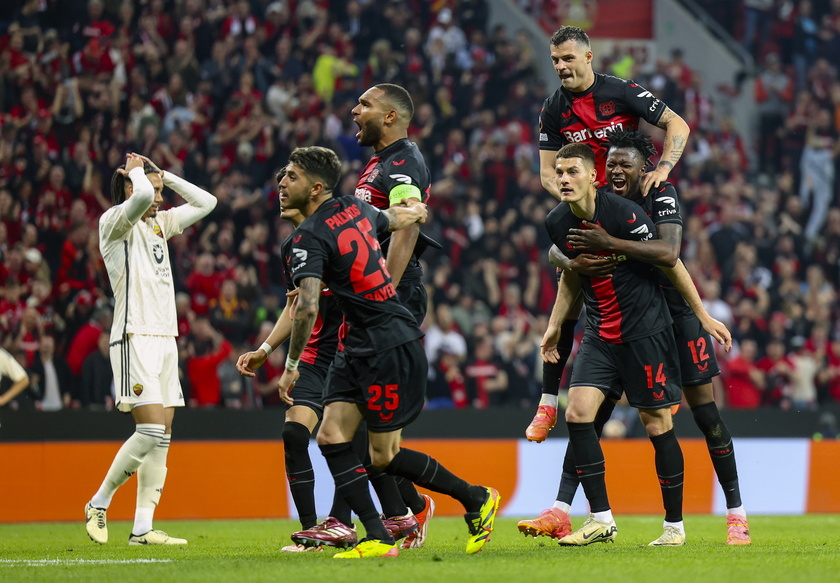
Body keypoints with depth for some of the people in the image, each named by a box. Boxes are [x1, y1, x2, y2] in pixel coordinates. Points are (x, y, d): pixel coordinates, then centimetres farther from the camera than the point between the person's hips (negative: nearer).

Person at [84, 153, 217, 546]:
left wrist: (163, 174, 18)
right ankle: (98, 504, -2)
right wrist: (137, 171, -5)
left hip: (165, 340, 8)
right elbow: (141, 197, -26)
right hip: (135, 339, -8)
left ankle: (143, 528, 1)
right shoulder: (114, 222, -5)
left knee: (162, 439, 2)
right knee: (151, 431, -17)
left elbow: (205, 202, 26)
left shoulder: (159, 223, 19)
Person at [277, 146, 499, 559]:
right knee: (331, 437, 1)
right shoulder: (355, 208, 7)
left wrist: (292, 365, -17)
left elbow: (307, 308, -27)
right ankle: (378, 539, -3)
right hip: (359, 349, 10)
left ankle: (476, 499, 16)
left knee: (384, 456, 0)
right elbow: (399, 218, 26)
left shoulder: (309, 238, -18)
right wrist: (416, 211, 49)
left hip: (389, 347, -10)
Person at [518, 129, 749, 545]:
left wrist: (609, 245, -36)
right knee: (591, 415, -3)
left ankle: (737, 513, 10)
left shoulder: (661, 195, -14)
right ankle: (560, 513, -4)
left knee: (705, 413, -1)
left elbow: (669, 253, -30)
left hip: (674, 314, -4)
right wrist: (572, 262, -22)